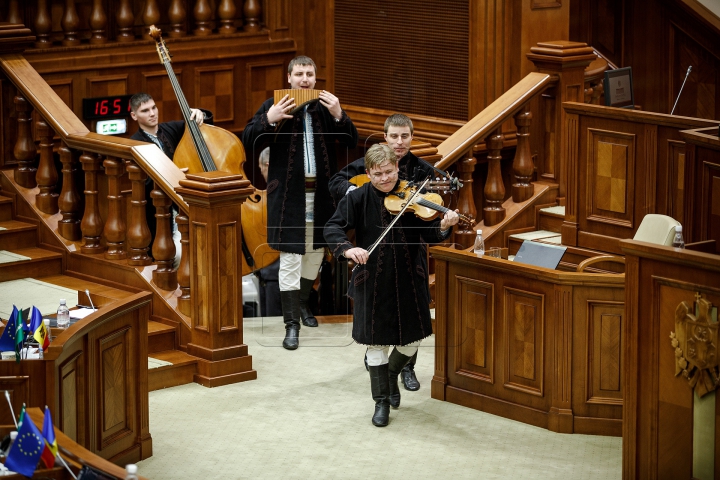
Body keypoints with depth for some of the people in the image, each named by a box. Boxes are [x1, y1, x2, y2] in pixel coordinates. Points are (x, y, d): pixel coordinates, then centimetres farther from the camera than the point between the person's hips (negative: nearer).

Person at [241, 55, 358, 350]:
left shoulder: (326, 106, 6)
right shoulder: (274, 106, -2)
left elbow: (351, 142, 2)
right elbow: (248, 144, -7)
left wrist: (339, 116, -15)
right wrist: (270, 120, -22)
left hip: (321, 192, 4)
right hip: (289, 193, -4)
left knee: (315, 253, 15)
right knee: (290, 258, -5)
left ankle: (301, 303, 36)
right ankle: (292, 323, -2)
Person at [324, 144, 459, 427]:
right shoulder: (358, 199, -5)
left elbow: (428, 235, -10)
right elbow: (333, 228, -12)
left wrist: (443, 227, -32)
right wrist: (347, 248, -32)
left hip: (408, 281, 1)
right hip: (372, 283, -1)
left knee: (412, 339, 9)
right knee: (376, 341, 5)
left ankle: (391, 374, 40)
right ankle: (382, 402, 19)